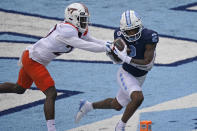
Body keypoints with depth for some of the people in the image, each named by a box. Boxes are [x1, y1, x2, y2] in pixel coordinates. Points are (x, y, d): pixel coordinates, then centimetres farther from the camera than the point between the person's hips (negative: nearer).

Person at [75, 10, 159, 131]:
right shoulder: (121, 35, -21)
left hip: (140, 77, 2)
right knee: (138, 98, -29)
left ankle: (88, 106, 44)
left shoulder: (149, 37, -30)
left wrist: (127, 59, -40)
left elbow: (147, 64, -31)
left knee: (117, 105, 19)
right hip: (126, 74, -2)